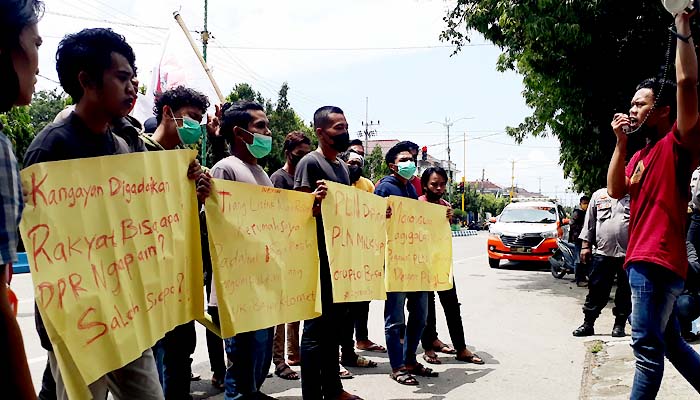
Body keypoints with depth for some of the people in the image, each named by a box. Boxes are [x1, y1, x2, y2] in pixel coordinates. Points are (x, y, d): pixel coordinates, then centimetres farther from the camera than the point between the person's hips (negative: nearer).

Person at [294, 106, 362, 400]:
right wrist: (316, 200, -37)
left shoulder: (343, 166, 16)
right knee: (317, 325, -4)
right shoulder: (310, 162, -10)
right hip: (319, 256, -9)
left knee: (336, 320, 16)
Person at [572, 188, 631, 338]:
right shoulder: (599, 195, 12)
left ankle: (620, 324, 18)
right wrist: (585, 245, 6)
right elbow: (589, 223, 13)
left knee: (625, 292, 6)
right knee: (596, 290, 2)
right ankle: (588, 323, 9)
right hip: (603, 252, 1)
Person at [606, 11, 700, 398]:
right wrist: (620, 142, 6)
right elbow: (615, 190, 10)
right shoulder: (641, 155, 19)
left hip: (658, 260, -10)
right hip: (643, 259, 10)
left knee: (647, 345, -7)